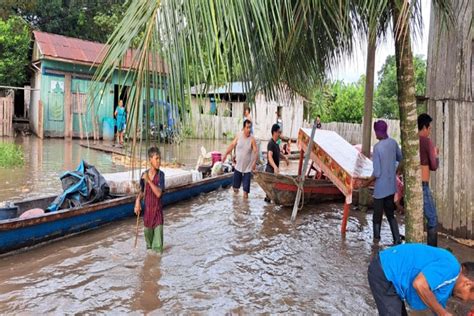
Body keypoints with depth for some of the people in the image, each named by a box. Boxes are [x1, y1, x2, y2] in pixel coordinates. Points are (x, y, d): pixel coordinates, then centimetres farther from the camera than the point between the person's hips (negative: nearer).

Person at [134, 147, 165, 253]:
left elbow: (158, 193, -22)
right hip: (147, 209, 3)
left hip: (157, 210, -3)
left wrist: (149, 180, -25)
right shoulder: (144, 174, -4)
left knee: (158, 232, -7)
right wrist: (138, 201, -8)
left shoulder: (161, 175, -14)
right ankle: (149, 248, 45)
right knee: (148, 232, 19)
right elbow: (142, 191, 10)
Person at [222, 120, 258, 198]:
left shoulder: (252, 139, -14)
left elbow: (255, 151, -12)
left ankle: (245, 192, 14)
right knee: (236, 176, 15)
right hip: (238, 163, 2)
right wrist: (225, 154, 4)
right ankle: (236, 187, 39)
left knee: (247, 179, 1)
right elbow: (232, 145, 3)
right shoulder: (239, 136, -6)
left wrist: (254, 163, -21)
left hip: (248, 164, -2)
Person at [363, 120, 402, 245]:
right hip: (391, 186, 6)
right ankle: (397, 240, 17)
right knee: (390, 214, 18)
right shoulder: (393, 143, -2)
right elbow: (400, 158, 15)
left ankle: (376, 241, 14)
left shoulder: (377, 147, -19)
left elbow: (377, 173, -18)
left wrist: (367, 182, -2)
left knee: (377, 217, 6)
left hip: (380, 189, -6)